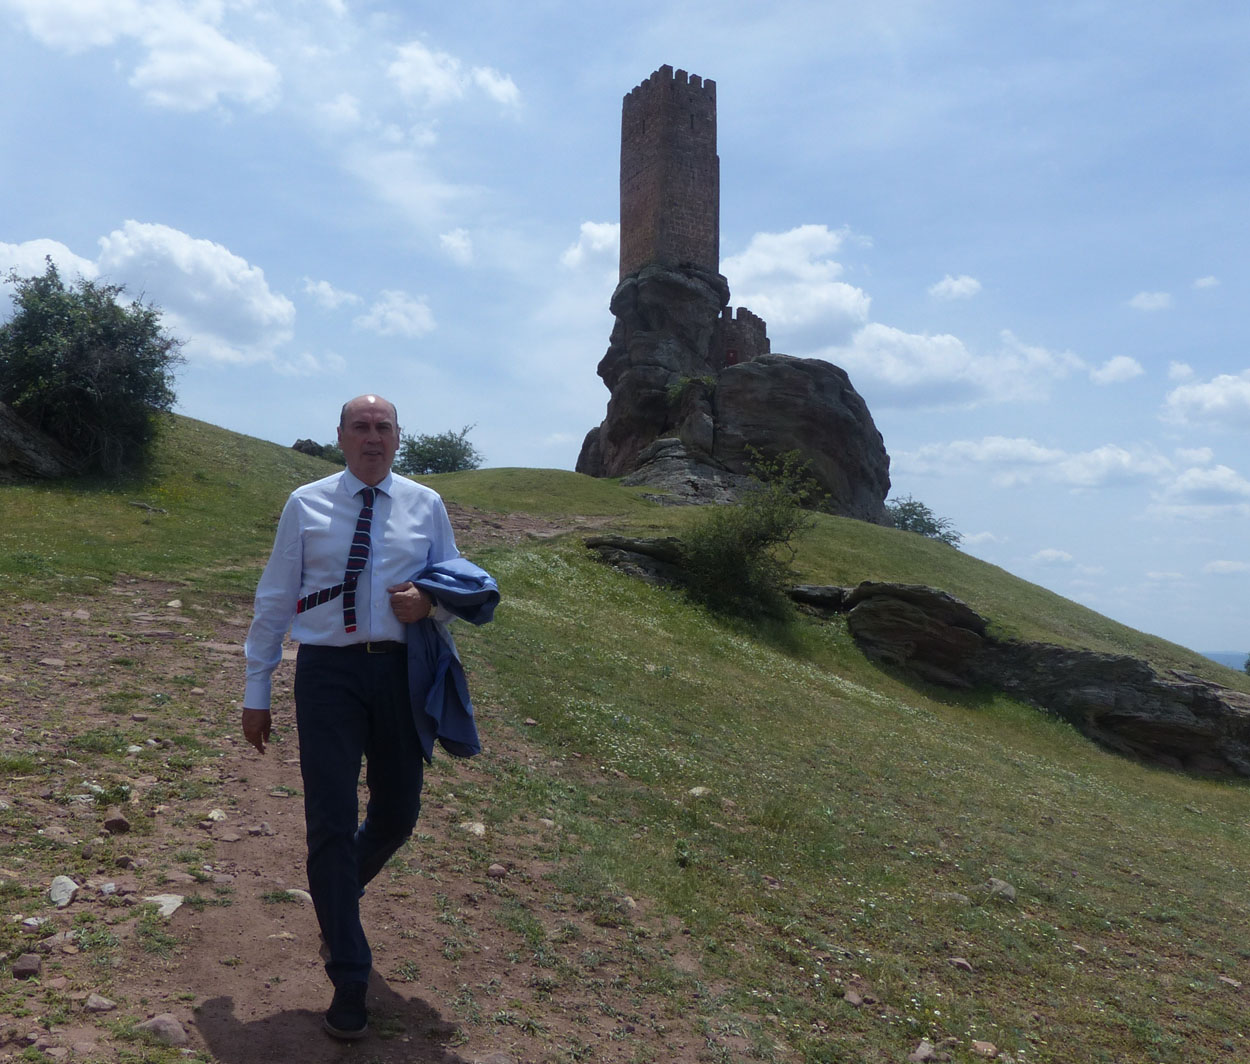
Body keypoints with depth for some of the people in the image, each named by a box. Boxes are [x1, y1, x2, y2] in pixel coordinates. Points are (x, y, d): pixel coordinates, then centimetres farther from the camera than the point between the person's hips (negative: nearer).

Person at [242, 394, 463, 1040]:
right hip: (328, 672, -2)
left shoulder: (426, 506, 6)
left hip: (402, 670, 2)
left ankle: (340, 893, 48)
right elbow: (274, 600, 5)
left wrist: (429, 602, -10)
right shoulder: (305, 505, 2)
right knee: (331, 824, -1)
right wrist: (257, 691, 4)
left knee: (397, 816, 13)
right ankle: (349, 980, 15)